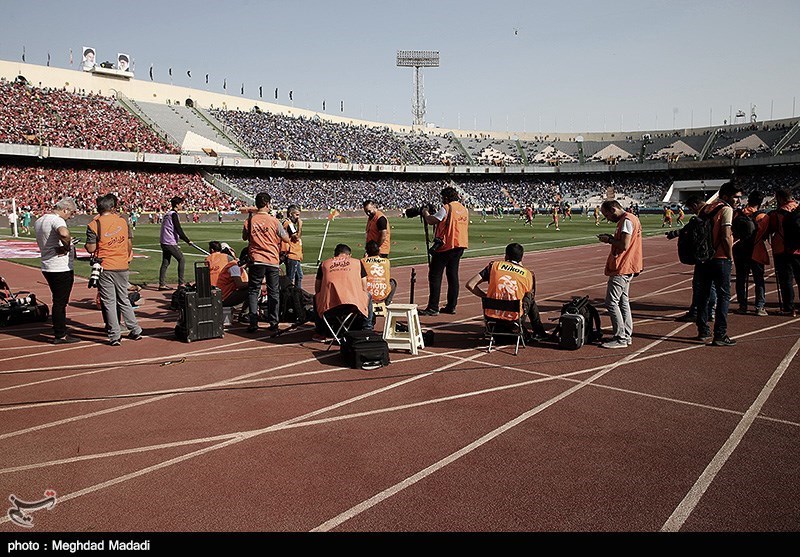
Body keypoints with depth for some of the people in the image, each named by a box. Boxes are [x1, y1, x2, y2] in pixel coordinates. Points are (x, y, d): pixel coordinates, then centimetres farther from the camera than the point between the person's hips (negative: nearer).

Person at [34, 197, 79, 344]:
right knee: (60, 302, -1)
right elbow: (64, 233, -40)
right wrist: (67, 247, -21)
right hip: (61, 268, -9)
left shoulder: (39, 221, 14)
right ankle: (60, 336, 6)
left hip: (47, 267, 9)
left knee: (58, 301, 17)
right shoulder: (57, 220, -17)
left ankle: (60, 332, 24)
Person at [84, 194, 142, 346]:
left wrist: (86, 244, 11)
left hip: (105, 267, -3)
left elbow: (91, 248, -11)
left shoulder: (93, 225, -9)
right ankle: (135, 331, 20)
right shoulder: (123, 221, 2)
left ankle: (114, 336, 4)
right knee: (124, 300, 16)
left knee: (109, 302, 3)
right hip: (122, 267, 3)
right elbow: (130, 244, 6)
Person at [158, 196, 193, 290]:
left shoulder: (167, 214, 18)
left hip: (164, 242, 9)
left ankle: (162, 284, 9)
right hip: (171, 243, -9)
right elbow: (178, 229, -18)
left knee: (165, 263, 9)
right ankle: (181, 283, -1)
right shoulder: (173, 214, -13)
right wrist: (187, 240, -14)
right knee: (181, 260, -1)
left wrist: (183, 238, 20)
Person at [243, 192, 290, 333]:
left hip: (256, 260, 1)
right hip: (273, 261, -1)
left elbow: (244, 237, 14)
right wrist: (284, 229, 18)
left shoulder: (250, 220, -1)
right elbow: (286, 239, 2)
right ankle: (273, 324, 10)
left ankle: (253, 323, 3)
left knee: (253, 291, 9)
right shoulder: (274, 221, -6)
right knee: (273, 293, 9)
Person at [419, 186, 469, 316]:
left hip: (446, 246, -8)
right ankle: (451, 306, 14)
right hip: (460, 245, 8)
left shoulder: (447, 208, -12)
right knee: (453, 275, 13)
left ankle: (433, 308, -6)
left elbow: (431, 221, -16)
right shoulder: (464, 209, 13)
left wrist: (425, 213, 4)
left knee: (435, 275, -4)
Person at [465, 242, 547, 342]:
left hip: (491, 316, 0)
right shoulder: (528, 274, 1)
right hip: (514, 318, 0)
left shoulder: (494, 265, 1)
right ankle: (539, 333, 40)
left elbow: (470, 285, -4)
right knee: (531, 299, 29)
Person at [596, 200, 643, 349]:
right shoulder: (631, 218, 16)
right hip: (626, 268, 11)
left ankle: (621, 338, -4)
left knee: (611, 302, -7)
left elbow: (624, 245, -23)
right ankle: (627, 336, 21)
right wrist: (612, 238, 7)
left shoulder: (627, 220, -16)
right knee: (623, 302, 15)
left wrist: (609, 240, -10)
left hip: (621, 269, -11)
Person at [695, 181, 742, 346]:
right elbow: (726, 237, -19)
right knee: (724, 296, -2)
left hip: (704, 257, 8)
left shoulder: (707, 208, 12)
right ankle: (720, 335, -3)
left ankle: (703, 331, 24)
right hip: (720, 259, -8)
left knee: (704, 294, 15)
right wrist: (730, 257, -8)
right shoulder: (726, 209, -11)